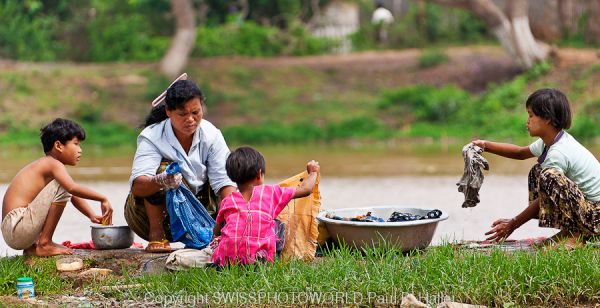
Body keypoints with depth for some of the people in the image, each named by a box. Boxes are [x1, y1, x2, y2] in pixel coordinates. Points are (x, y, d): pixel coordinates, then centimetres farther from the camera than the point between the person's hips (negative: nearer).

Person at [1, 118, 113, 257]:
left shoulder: (44, 165, 21)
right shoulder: (54, 164, -9)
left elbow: (74, 196, 21)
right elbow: (72, 188, -29)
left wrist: (92, 215, 7)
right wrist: (102, 199, -23)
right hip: (16, 228, -10)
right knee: (62, 187, -16)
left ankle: (31, 247, 17)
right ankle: (44, 244, -12)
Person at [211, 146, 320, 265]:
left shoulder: (227, 202, 13)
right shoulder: (270, 193, 7)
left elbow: (216, 232, 27)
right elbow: (305, 189, 17)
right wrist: (313, 172, 38)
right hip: (259, 259, -3)